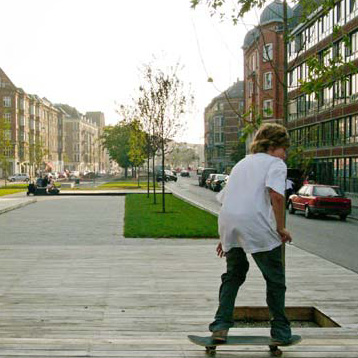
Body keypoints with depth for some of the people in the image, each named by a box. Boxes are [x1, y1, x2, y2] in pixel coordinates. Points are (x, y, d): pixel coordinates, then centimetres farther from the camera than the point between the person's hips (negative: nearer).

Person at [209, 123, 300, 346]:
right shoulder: (275, 163, 7)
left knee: (233, 275, 23)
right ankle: (280, 332, 18)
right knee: (275, 279, 11)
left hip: (227, 222, 6)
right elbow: (276, 195, -13)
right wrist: (281, 228, -4)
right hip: (257, 226, -6)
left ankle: (221, 325, 15)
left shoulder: (241, 164, 29)